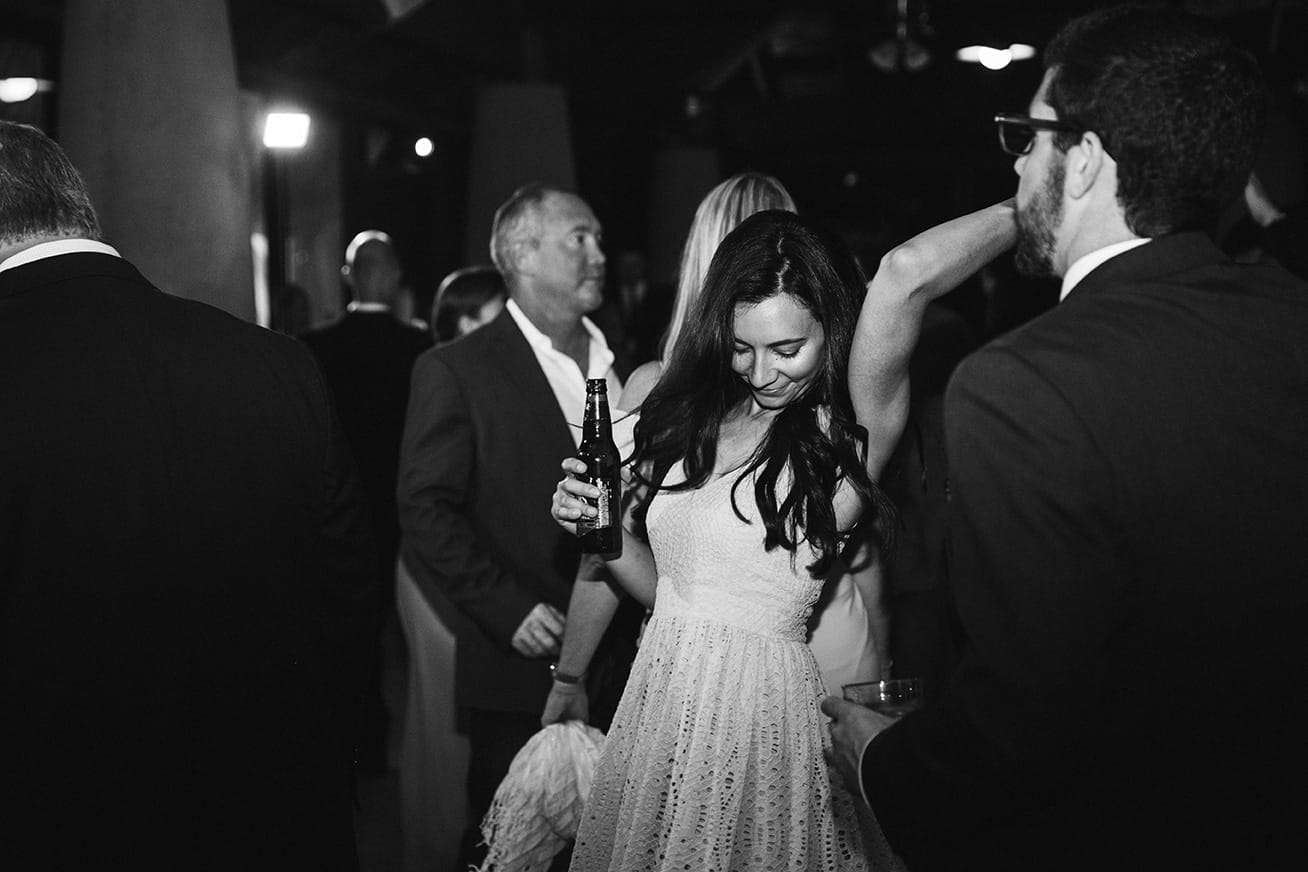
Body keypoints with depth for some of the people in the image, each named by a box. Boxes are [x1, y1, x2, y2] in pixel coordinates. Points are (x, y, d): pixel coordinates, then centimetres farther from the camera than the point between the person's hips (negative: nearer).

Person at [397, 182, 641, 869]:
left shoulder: (620, 365, 10)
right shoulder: (456, 370, -6)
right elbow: (426, 510, -10)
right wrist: (509, 610, -15)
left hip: (624, 663, 5)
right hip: (522, 662, -4)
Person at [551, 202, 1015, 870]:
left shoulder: (852, 428, -12)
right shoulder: (690, 414, 5)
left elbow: (907, 272, -28)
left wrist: (1032, 208, -18)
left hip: (762, 710, -5)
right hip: (656, 704, 6)